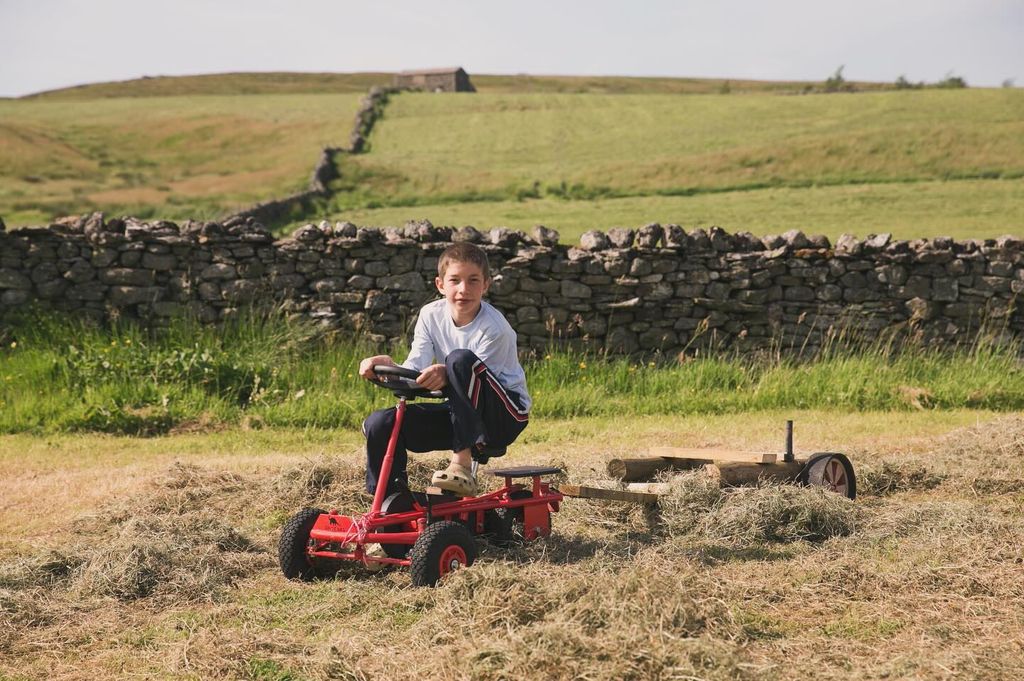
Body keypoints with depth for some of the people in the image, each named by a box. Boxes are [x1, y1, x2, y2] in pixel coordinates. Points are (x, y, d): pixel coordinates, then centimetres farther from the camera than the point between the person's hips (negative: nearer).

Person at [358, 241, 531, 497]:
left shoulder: (494, 328, -18)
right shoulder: (431, 315, -2)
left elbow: (473, 379, -23)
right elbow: (414, 370, -10)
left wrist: (445, 375, -44)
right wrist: (387, 364, -31)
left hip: (507, 415, -6)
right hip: (459, 414, 6)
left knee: (460, 358, -34)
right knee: (379, 424, -14)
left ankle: (462, 463, -35)